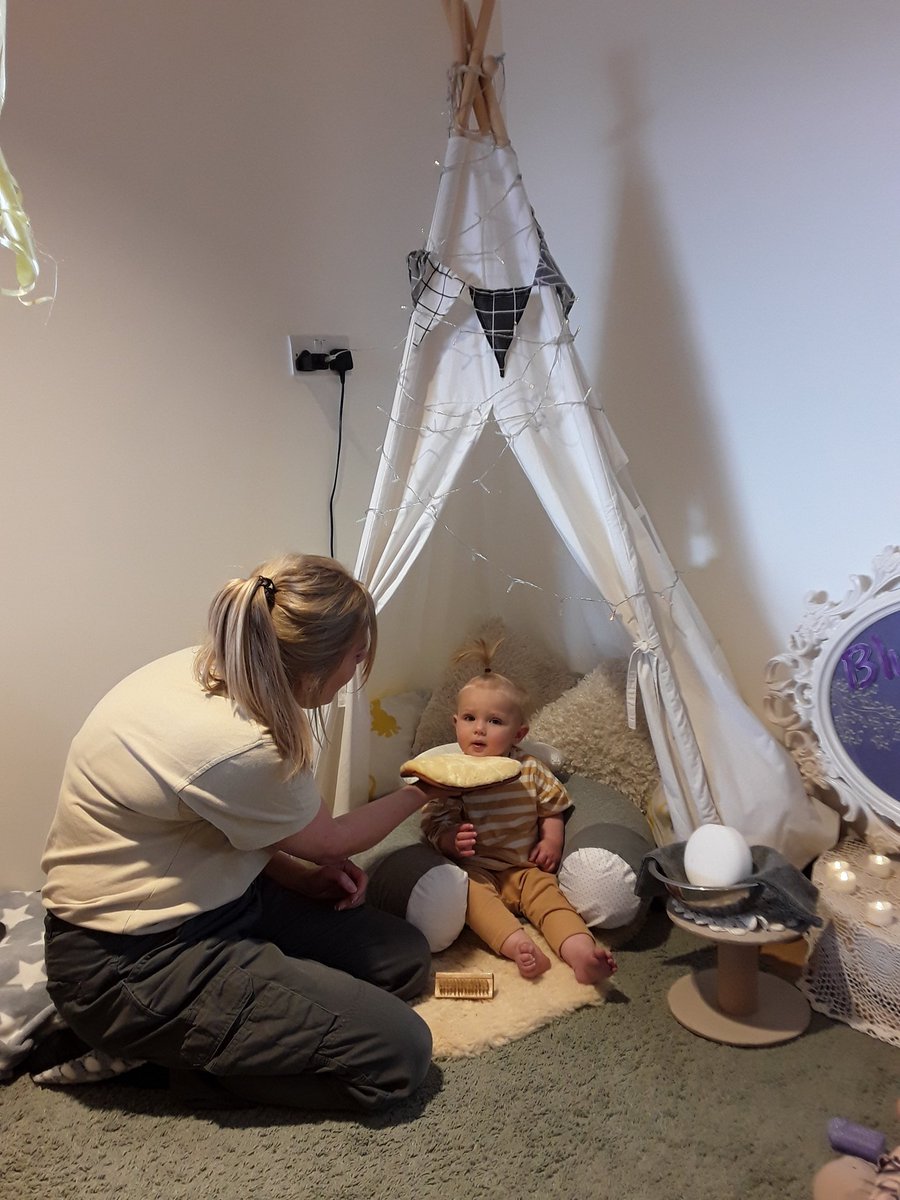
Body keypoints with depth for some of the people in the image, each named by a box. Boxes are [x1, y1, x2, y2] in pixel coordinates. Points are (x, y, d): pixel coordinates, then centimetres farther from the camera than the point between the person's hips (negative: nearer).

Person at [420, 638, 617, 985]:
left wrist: (552, 841, -3)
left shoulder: (531, 770, 3)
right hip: (474, 869, -2)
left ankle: (580, 951, -39)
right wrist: (452, 840, -26)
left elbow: (552, 809, 14)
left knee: (547, 893, -22)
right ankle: (520, 946, -47)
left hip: (525, 868, 2)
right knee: (476, 895, -31)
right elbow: (434, 823, -6)